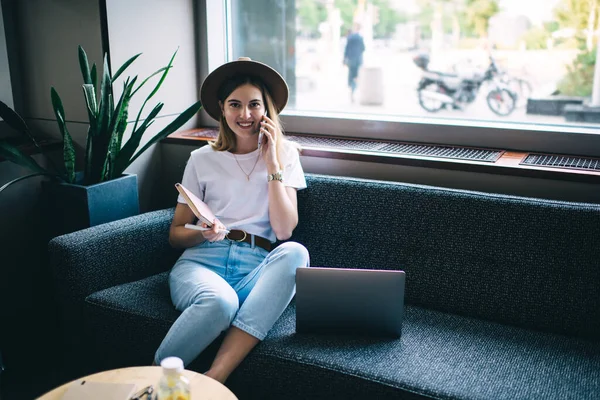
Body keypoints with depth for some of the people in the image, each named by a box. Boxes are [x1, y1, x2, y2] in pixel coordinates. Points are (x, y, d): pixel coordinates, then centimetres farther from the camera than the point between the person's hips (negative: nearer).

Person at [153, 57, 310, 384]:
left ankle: (213, 380, -38)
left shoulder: (284, 154, 12)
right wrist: (204, 232, -10)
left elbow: (284, 230, 0)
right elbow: (175, 234, 14)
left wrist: (272, 165, -4)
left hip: (258, 265, 2)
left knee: (295, 253, -35)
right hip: (203, 259, -1)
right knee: (220, 302, -38)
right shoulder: (202, 159, 12)